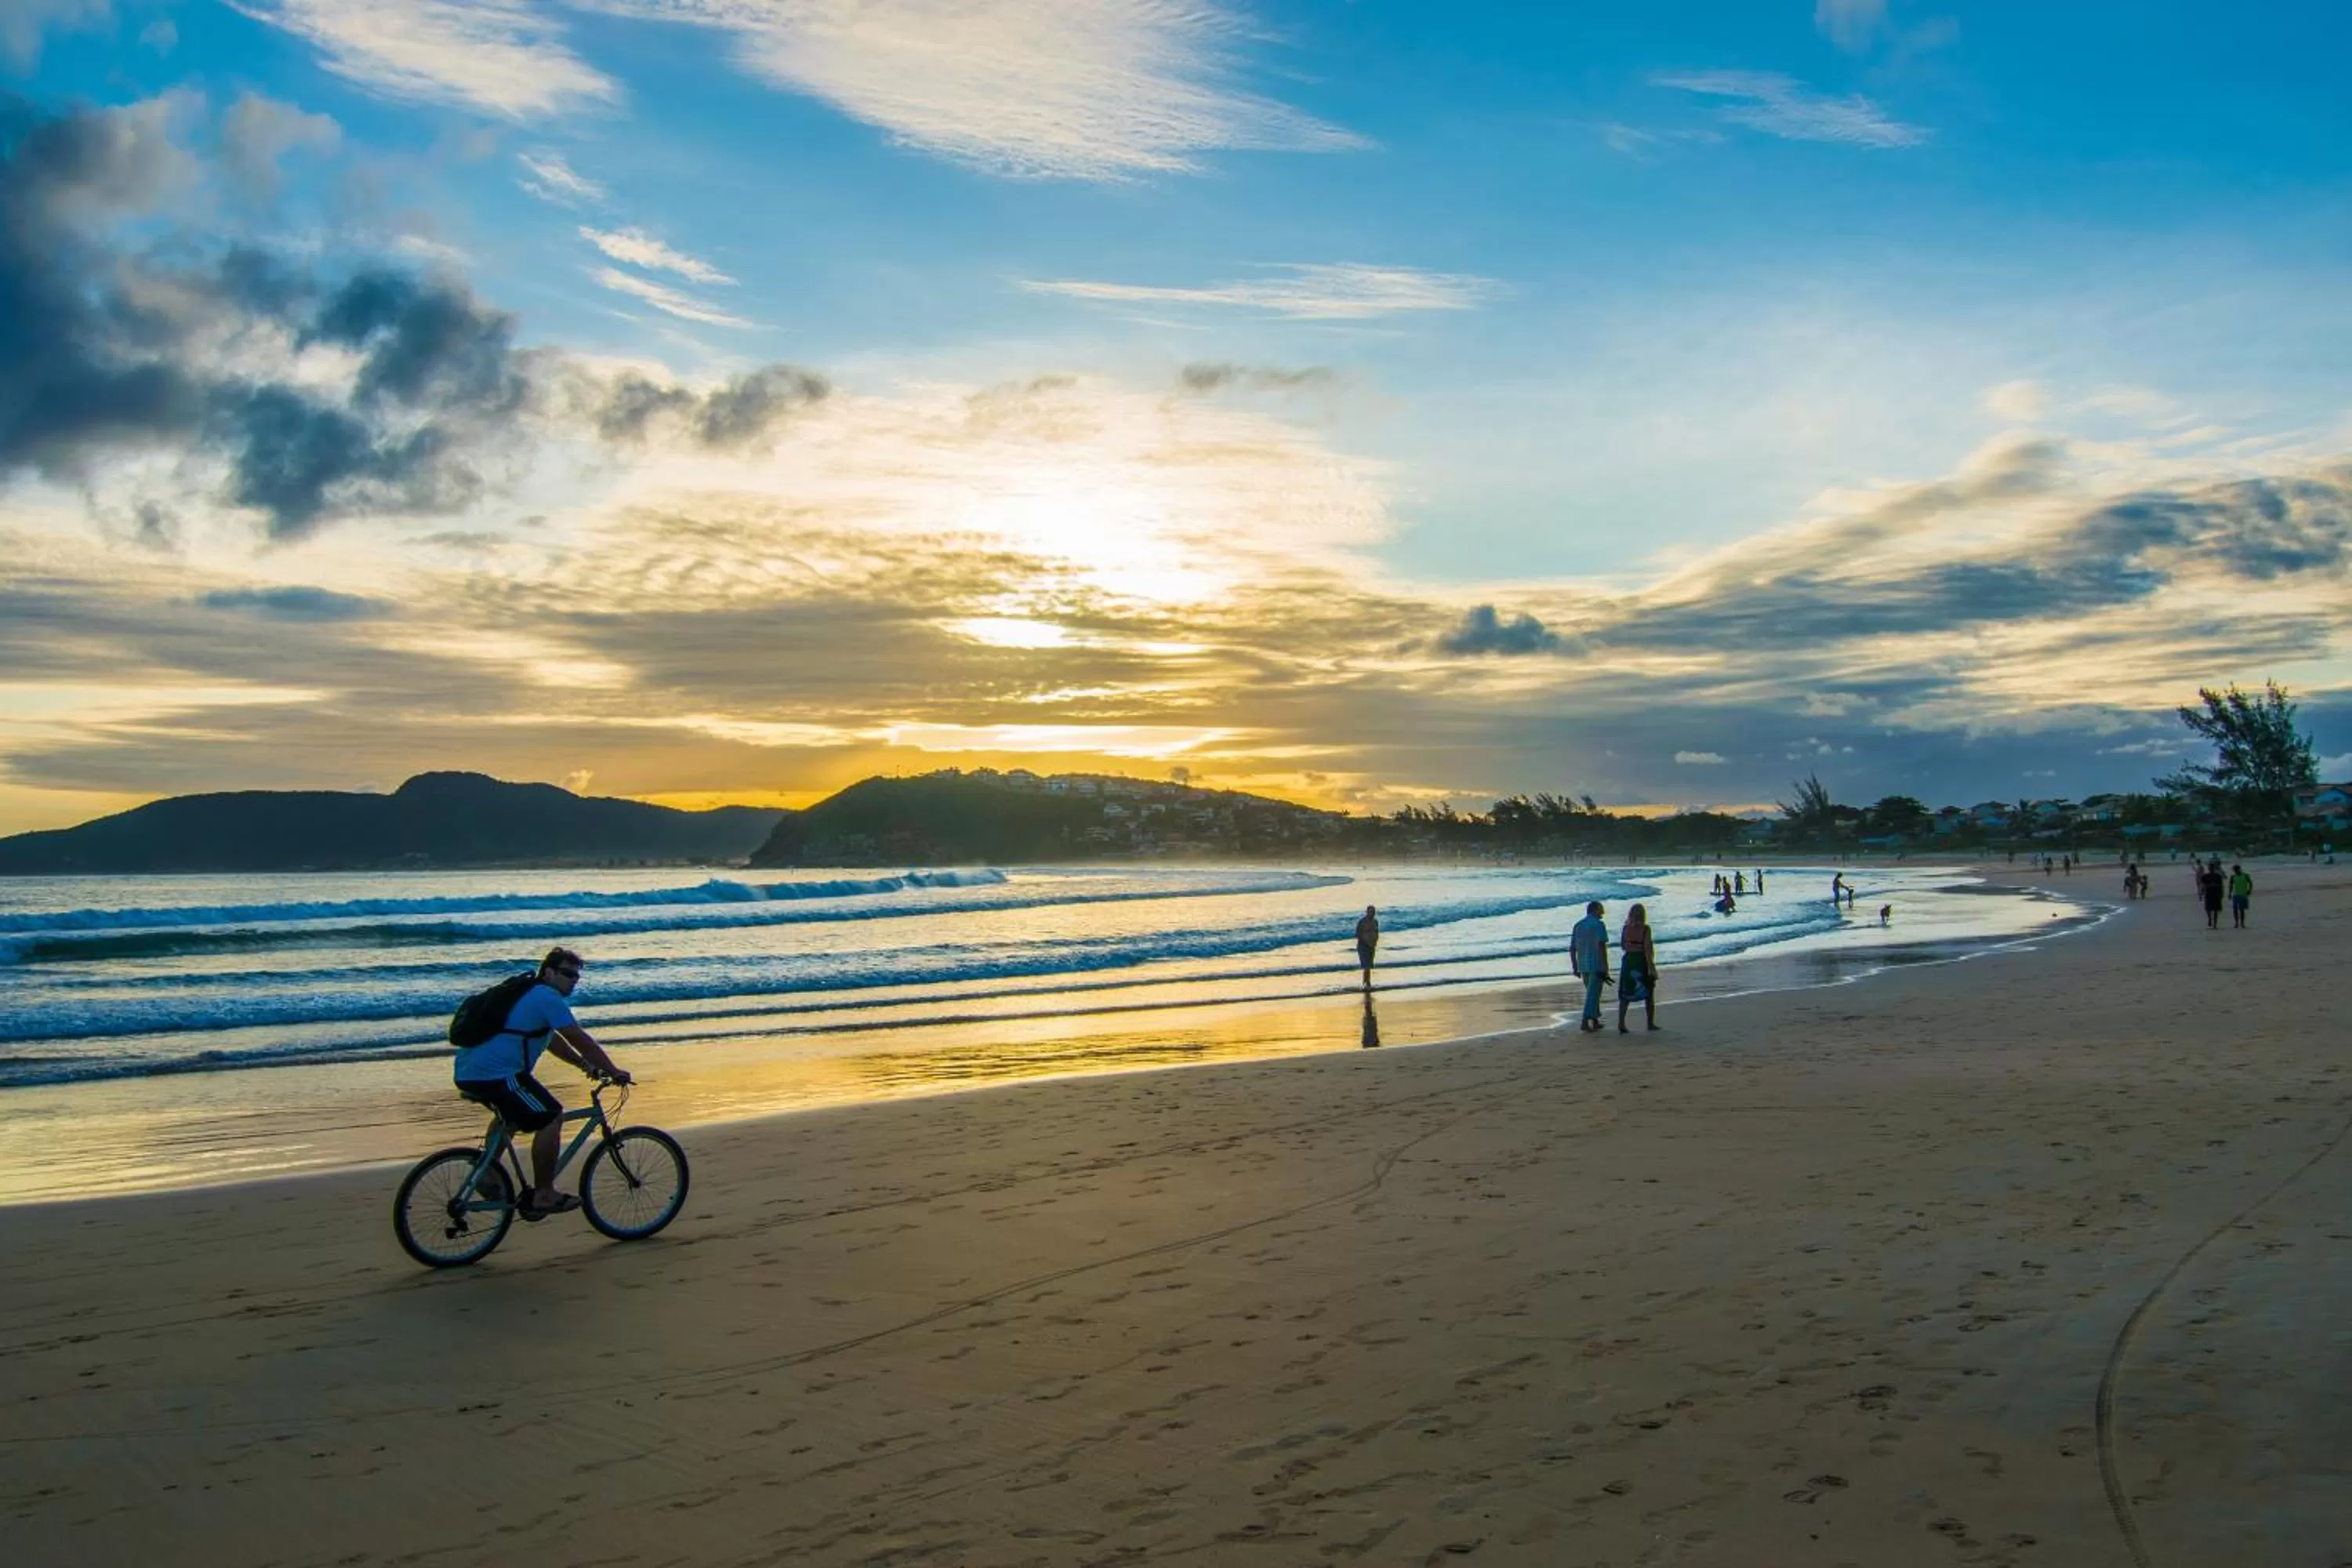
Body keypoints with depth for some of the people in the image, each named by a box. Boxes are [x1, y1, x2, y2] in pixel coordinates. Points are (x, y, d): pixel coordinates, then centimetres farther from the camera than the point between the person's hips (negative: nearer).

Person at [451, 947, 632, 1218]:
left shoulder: (529, 994, 24)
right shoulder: (548, 998, -8)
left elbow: (552, 1040, 33)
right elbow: (580, 1040, -9)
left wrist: (584, 1064, 30)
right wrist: (613, 1071, 0)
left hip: (467, 1074, 11)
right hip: (495, 1076, -11)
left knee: (511, 1112, 35)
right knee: (551, 1117, -7)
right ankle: (543, 1197, -3)